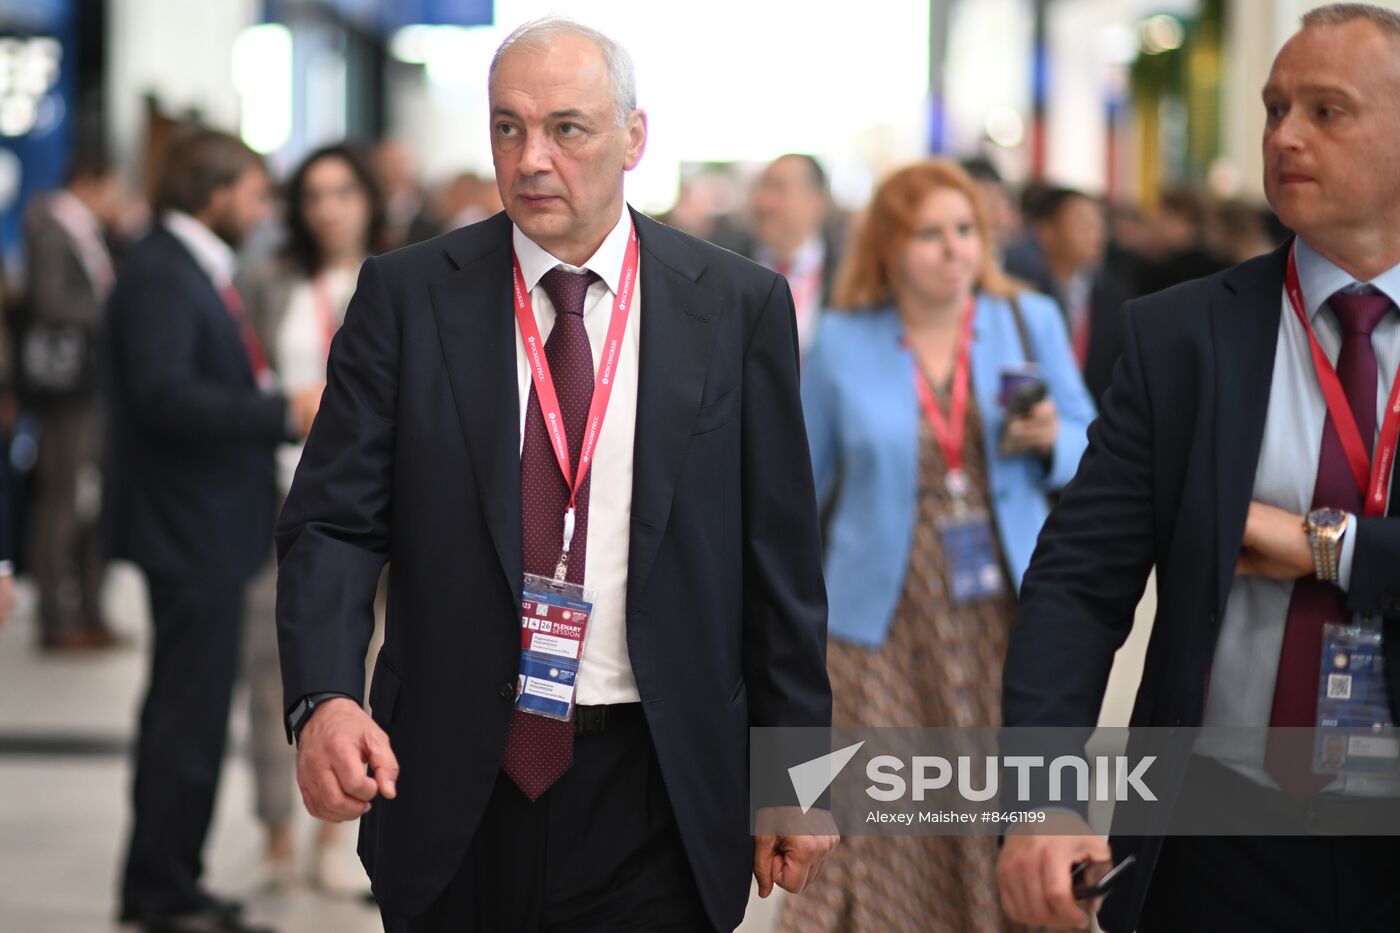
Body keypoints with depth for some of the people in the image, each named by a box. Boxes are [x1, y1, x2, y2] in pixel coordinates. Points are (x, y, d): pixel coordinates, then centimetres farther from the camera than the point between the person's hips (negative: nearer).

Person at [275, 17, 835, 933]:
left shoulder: (738, 306, 1)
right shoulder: (406, 297, 0)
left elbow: (780, 557, 3)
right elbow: (334, 522, -4)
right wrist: (325, 698, -21)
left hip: (655, 793, 0)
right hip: (453, 789, 1)